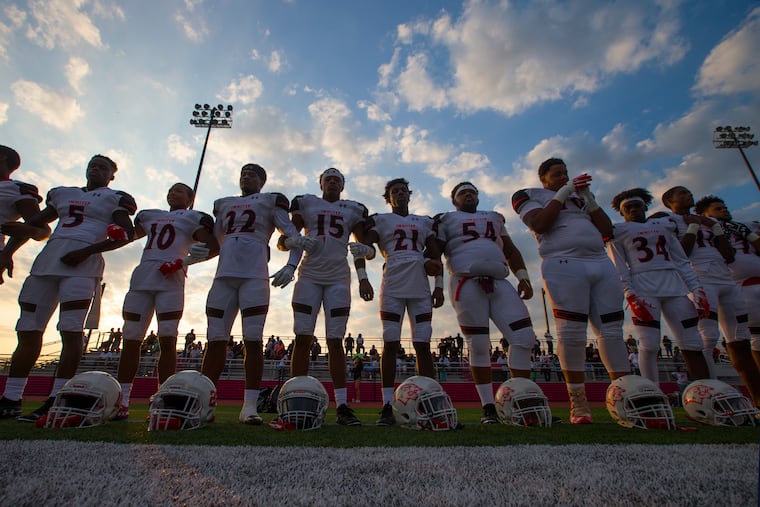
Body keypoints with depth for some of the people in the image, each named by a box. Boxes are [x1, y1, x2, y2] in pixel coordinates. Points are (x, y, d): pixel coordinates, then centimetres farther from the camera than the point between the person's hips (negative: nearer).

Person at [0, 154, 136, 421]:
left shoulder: (115, 199, 7)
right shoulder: (63, 193, 26)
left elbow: (127, 233, -5)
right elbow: (36, 223, 30)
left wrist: (86, 251, -14)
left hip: (82, 262, -6)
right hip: (48, 258, 7)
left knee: (71, 330, -10)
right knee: (29, 330, 7)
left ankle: (56, 400, -6)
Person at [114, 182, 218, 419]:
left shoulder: (194, 218, 8)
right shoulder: (149, 215, 25)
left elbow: (214, 247, -1)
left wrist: (199, 254, -21)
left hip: (171, 282, -5)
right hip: (141, 280, 5)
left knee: (167, 341, -6)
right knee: (131, 340, 6)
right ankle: (121, 401, 14)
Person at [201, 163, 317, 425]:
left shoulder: (271, 201, 11)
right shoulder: (224, 204, 26)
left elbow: (294, 236, 0)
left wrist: (291, 265, -15)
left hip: (254, 276, -4)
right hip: (224, 275, 5)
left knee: (253, 340, -7)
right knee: (215, 339, 4)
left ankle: (249, 405, -2)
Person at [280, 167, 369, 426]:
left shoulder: (353, 209, 15)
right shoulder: (306, 203, 13)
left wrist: (363, 277, 1)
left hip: (338, 279, 0)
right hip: (309, 276, 0)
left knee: (335, 341, -1)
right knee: (302, 338, -3)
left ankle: (342, 405, 2)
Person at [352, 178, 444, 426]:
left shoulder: (424, 222, 22)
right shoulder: (380, 220, 13)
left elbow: (436, 257, 18)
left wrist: (440, 286, 9)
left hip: (421, 288, 3)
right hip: (392, 288, -2)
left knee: (423, 345, 1)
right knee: (390, 344, -3)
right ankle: (387, 407, 2)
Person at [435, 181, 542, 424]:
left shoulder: (495, 218, 28)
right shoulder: (447, 220, 14)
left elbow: (511, 251, 23)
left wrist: (523, 276, 8)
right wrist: (438, 286, -4)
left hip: (499, 283, 5)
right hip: (466, 283, -4)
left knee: (524, 338, -6)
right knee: (479, 346, -3)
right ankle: (488, 407, 8)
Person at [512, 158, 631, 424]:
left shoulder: (581, 196, 27)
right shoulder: (529, 195, 11)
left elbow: (606, 231, 18)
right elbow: (540, 224, -10)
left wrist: (589, 198, 10)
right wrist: (564, 193, -6)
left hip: (602, 263, 6)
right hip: (564, 264, -6)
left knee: (612, 331, 5)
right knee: (572, 333, -8)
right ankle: (578, 401, 1)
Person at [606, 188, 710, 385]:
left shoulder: (664, 225, 22)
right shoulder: (618, 231, 7)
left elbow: (681, 261, 19)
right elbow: (620, 268, -2)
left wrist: (697, 288, 8)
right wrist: (630, 294, -14)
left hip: (675, 285, 5)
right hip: (643, 288, -5)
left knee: (693, 345, 2)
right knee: (649, 345, -9)